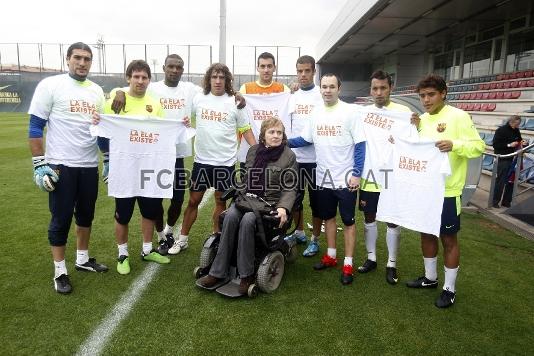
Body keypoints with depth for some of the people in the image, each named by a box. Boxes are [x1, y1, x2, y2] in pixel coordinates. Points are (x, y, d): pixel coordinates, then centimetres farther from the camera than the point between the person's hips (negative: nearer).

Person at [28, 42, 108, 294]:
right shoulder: (50, 85, -5)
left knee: (86, 215, 15)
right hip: (61, 165, -5)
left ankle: (83, 259, 32)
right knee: (61, 219, 4)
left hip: (90, 165, 5)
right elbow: (35, 128, -7)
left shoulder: (97, 91, 10)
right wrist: (39, 164, -12)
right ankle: (60, 271, 18)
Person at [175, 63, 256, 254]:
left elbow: (245, 129, 2)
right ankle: (183, 238, 24)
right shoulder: (199, 99, 2)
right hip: (201, 160, 2)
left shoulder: (235, 102, -2)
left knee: (221, 201, 10)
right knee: (193, 200, 10)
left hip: (225, 161, -1)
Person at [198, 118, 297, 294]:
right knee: (230, 217, -27)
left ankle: (246, 274, -19)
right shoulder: (253, 151, 12)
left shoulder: (288, 156, 0)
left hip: (271, 202, -4)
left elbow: (290, 188, -3)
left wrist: (283, 208, -19)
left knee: (247, 220, -32)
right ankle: (218, 271, -19)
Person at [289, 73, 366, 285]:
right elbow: (306, 139, 14)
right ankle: (331, 256, 32)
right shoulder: (316, 113, 6)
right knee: (328, 218, 16)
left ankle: (348, 265, 15)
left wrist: (356, 174, -15)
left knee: (348, 221, 4)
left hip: (345, 178, -5)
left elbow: (360, 144, -9)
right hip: (323, 178, 5)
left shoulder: (349, 112, -9)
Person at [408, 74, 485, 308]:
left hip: (447, 191, -6)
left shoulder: (458, 116, -11)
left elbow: (478, 146, -13)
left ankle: (449, 288, 21)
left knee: (448, 238, 6)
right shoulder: (421, 119, 9)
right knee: (426, 233, 16)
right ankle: (430, 277, 34)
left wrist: (454, 144, -31)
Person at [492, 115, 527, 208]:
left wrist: (521, 143, 1)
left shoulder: (516, 131, 9)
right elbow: (495, 144, -14)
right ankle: (495, 201, 6)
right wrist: (509, 145, -19)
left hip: (512, 159, 6)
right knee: (500, 181, -3)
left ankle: (506, 201, 17)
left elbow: (519, 141, 23)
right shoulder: (501, 130, -9)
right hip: (503, 159, -6)